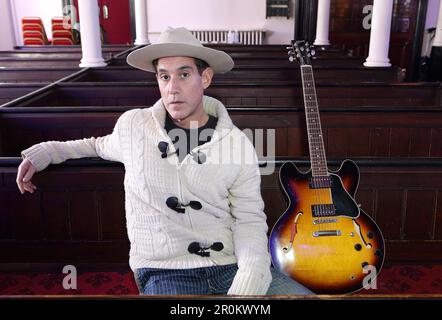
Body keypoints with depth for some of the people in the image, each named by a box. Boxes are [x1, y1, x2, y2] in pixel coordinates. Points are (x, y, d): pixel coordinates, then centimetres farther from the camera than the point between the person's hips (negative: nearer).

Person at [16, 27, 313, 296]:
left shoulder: (237, 143, 1)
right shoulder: (132, 124, 4)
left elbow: (249, 219, 1)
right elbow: (101, 147, 27)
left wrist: (248, 281, -15)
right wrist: (43, 152, 19)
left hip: (233, 266, 2)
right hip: (165, 271, -1)